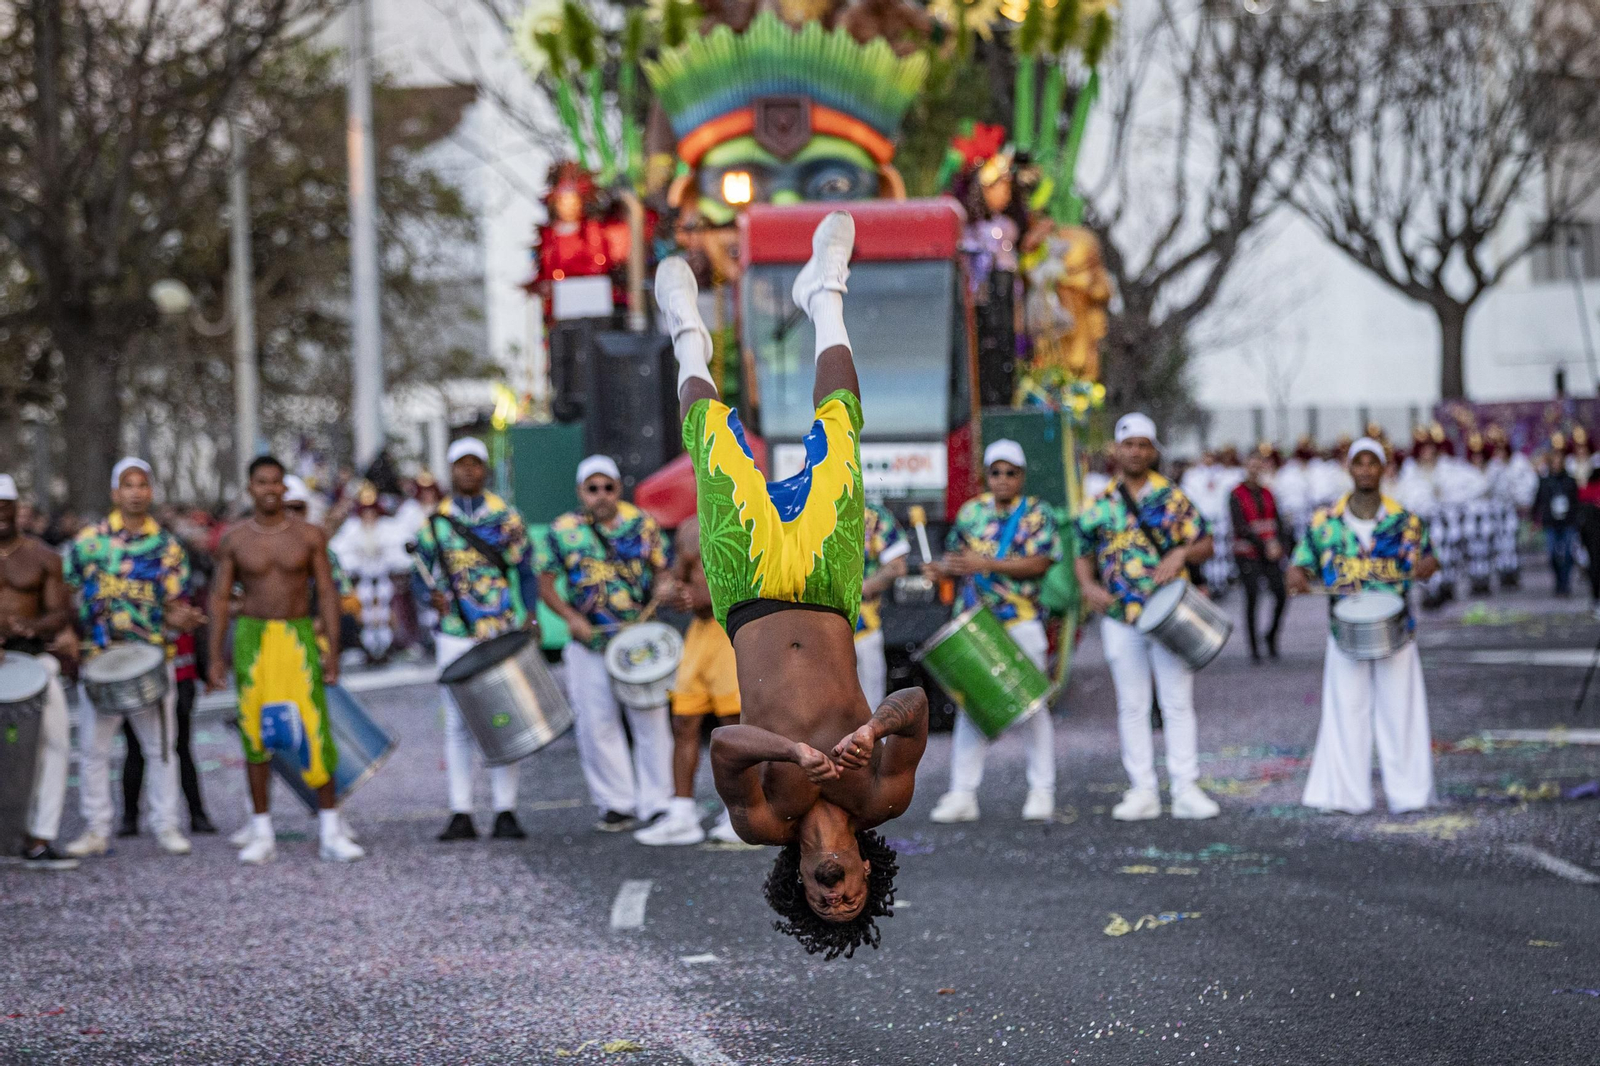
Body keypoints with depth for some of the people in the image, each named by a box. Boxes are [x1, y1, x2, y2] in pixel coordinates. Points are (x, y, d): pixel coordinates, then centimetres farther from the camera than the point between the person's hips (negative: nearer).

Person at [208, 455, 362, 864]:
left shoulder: (309, 536, 3)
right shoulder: (234, 541, 4)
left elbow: (327, 593, 3)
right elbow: (219, 598, 6)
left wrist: (331, 649, -5)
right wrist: (216, 657, -1)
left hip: (299, 636, -1)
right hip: (252, 636, 1)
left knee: (314, 730, -9)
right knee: (255, 733, 0)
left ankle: (330, 833, -2)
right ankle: (262, 834, 7)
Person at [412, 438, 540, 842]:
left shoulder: (507, 518, 5)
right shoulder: (434, 523, 6)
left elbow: (526, 572, 9)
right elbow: (420, 577, 10)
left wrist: (529, 615, -5)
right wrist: (432, 597, -11)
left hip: (504, 637, 0)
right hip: (455, 638, 0)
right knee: (458, 725, 1)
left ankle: (505, 812, 5)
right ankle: (461, 815, 5)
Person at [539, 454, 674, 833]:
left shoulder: (642, 524, 3)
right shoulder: (563, 532, 0)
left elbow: (662, 569, 10)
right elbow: (545, 583, 3)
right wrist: (570, 616, -12)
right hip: (589, 643, 0)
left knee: (650, 720, 0)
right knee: (597, 725, 1)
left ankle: (656, 803, 8)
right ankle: (617, 804, 11)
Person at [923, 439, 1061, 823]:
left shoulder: (1037, 514, 0)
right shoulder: (971, 512, 11)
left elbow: (1038, 563, -12)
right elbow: (954, 557, 17)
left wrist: (986, 564, -21)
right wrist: (942, 568, -7)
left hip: (1022, 622, -3)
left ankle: (1042, 791, 10)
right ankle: (962, 794, 4)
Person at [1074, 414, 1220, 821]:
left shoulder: (1172, 498, 2)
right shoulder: (1099, 506, 7)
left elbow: (1205, 545, 3)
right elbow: (1083, 554, 13)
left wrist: (1182, 553, -17)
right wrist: (1088, 585, -6)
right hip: (1120, 617, 2)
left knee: (1178, 702, -1)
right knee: (1132, 706, 4)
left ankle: (1186, 790, 1)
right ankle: (1142, 791, 9)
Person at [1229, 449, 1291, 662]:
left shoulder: (1267, 493, 13)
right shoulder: (1236, 495, -3)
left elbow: (1278, 522, 12)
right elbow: (1241, 527, -11)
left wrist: (1281, 545, -4)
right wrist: (1264, 545, -16)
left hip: (1271, 554, 4)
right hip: (1248, 554, -4)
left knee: (1280, 594, -6)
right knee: (1252, 599, -5)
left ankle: (1271, 636, 16)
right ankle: (1253, 648, 3)